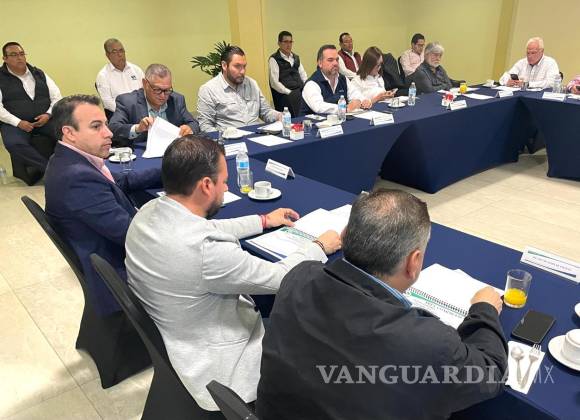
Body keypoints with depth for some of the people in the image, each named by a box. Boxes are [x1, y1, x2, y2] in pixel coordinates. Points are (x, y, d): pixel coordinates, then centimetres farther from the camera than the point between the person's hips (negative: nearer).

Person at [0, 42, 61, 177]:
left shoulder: (39, 74, 15)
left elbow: (56, 97, 12)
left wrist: (48, 114, -6)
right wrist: (18, 122, -16)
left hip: (45, 120, 2)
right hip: (15, 123, -2)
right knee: (13, 143, -34)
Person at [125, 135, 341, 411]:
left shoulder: (149, 211, -11)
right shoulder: (205, 250, -36)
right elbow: (280, 278, -23)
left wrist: (263, 221, 15)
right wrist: (320, 247, -5)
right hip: (213, 366, -7)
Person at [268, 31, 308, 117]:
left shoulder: (296, 58, 24)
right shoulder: (274, 59, 3)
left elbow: (303, 76, 20)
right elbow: (274, 83, -7)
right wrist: (290, 93, -14)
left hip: (300, 92, 6)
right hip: (285, 95, -6)